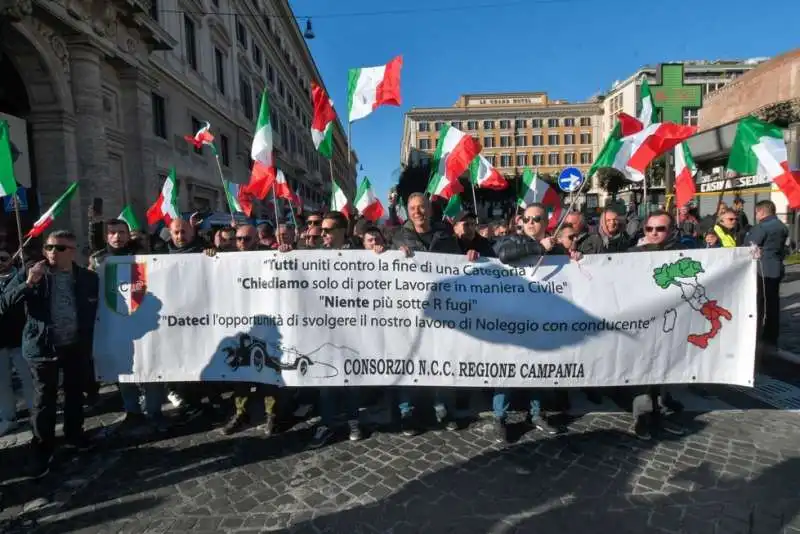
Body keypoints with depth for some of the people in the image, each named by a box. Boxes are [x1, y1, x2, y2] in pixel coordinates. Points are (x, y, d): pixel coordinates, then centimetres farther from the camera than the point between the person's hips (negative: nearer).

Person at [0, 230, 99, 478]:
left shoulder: (88, 277, -1)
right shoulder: (30, 274, -4)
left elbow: (92, 312, 5)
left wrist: (88, 342, 0)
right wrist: (28, 284, -24)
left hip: (76, 346, 2)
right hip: (42, 346, -2)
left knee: (75, 393, 16)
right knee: (44, 399, 5)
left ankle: (74, 434, 34)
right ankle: (43, 448, 19)